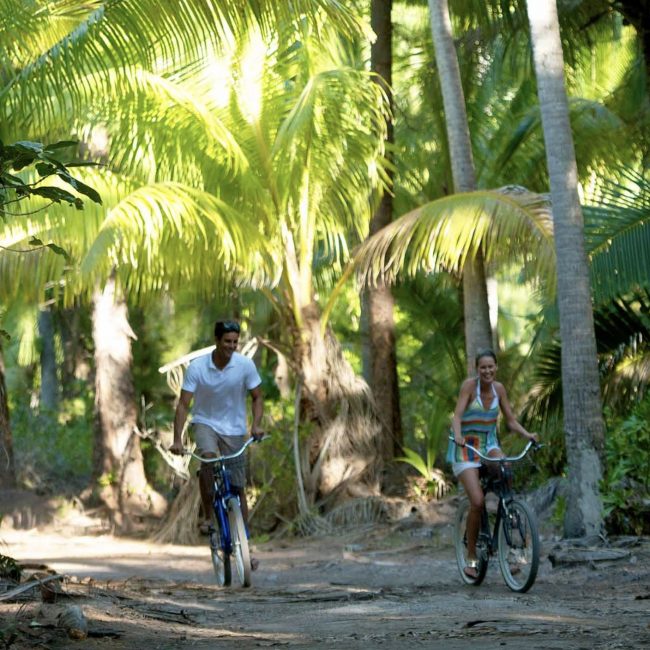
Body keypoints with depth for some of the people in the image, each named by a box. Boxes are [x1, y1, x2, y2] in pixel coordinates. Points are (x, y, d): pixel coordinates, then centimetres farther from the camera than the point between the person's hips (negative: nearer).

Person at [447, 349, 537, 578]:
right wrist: (458, 436, -43)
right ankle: (471, 557, -4)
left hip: (489, 443, 4)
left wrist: (526, 434, -16)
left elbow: (511, 420, 3)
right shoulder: (469, 385, -14)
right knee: (477, 502, -18)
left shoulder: (499, 388, 0)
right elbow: (457, 415, -23)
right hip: (466, 446, -4)